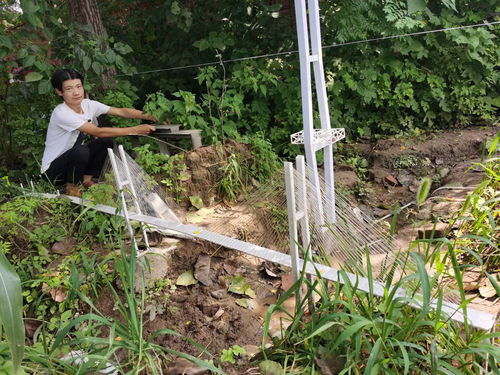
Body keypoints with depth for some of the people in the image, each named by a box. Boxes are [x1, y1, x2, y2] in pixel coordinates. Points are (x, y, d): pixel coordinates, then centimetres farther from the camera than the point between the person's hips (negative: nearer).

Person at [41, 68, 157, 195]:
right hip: (53, 170, -7)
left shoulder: (88, 104, -7)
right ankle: (72, 187, -8)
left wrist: (148, 116, -26)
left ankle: (86, 179, 3)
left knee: (107, 141, -10)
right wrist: (135, 130, -34)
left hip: (73, 158, 7)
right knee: (81, 151, -35)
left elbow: (121, 111, -11)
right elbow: (98, 132, -32)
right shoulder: (61, 113, -28)